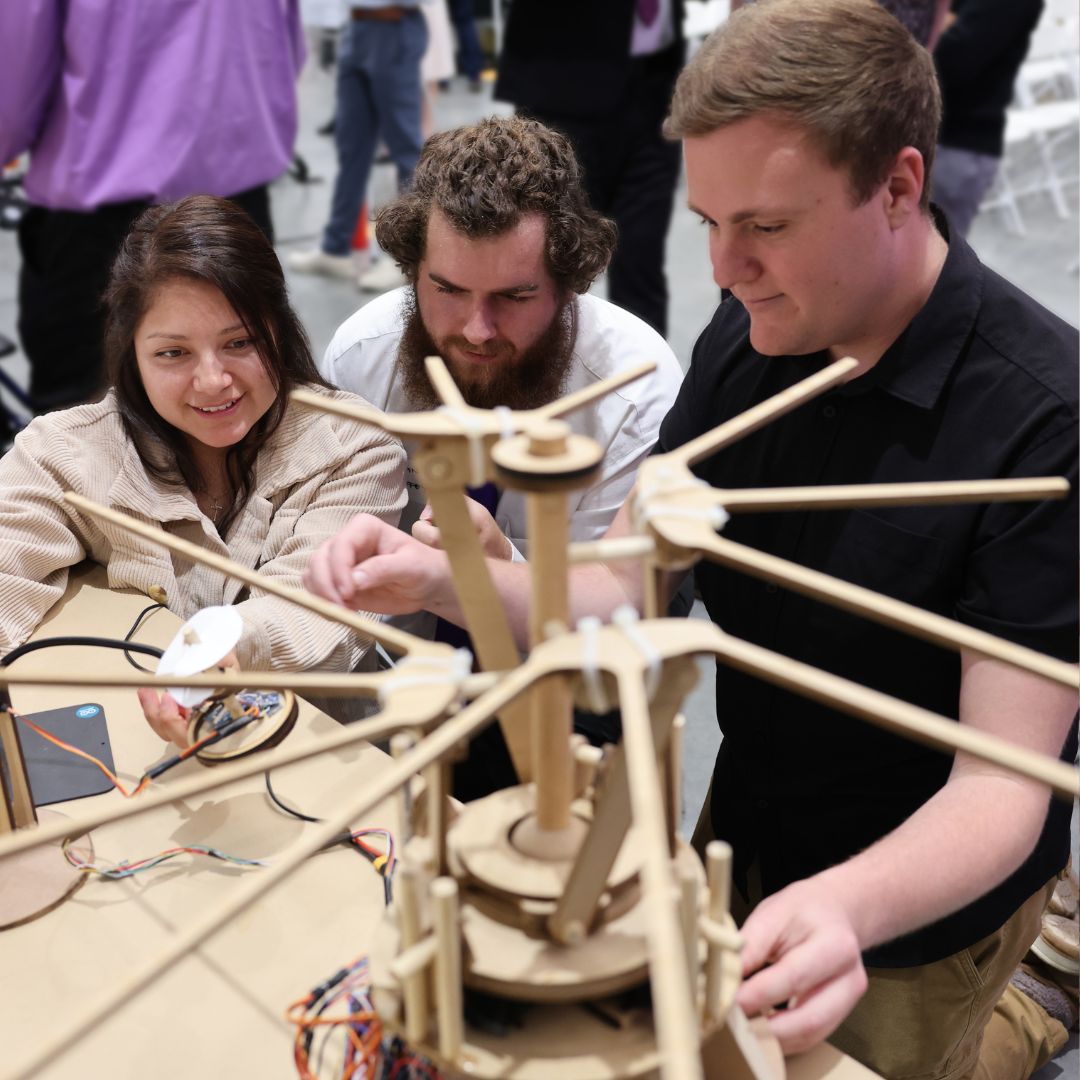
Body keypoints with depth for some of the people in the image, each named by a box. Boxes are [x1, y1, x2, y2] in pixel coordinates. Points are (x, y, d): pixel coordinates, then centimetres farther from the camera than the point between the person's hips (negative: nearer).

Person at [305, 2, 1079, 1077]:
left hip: (919, 896, -5)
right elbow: (616, 593, -9)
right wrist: (441, 581, -25)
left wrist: (846, 907, -47)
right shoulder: (747, 338, -10)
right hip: (744, 838, 6)